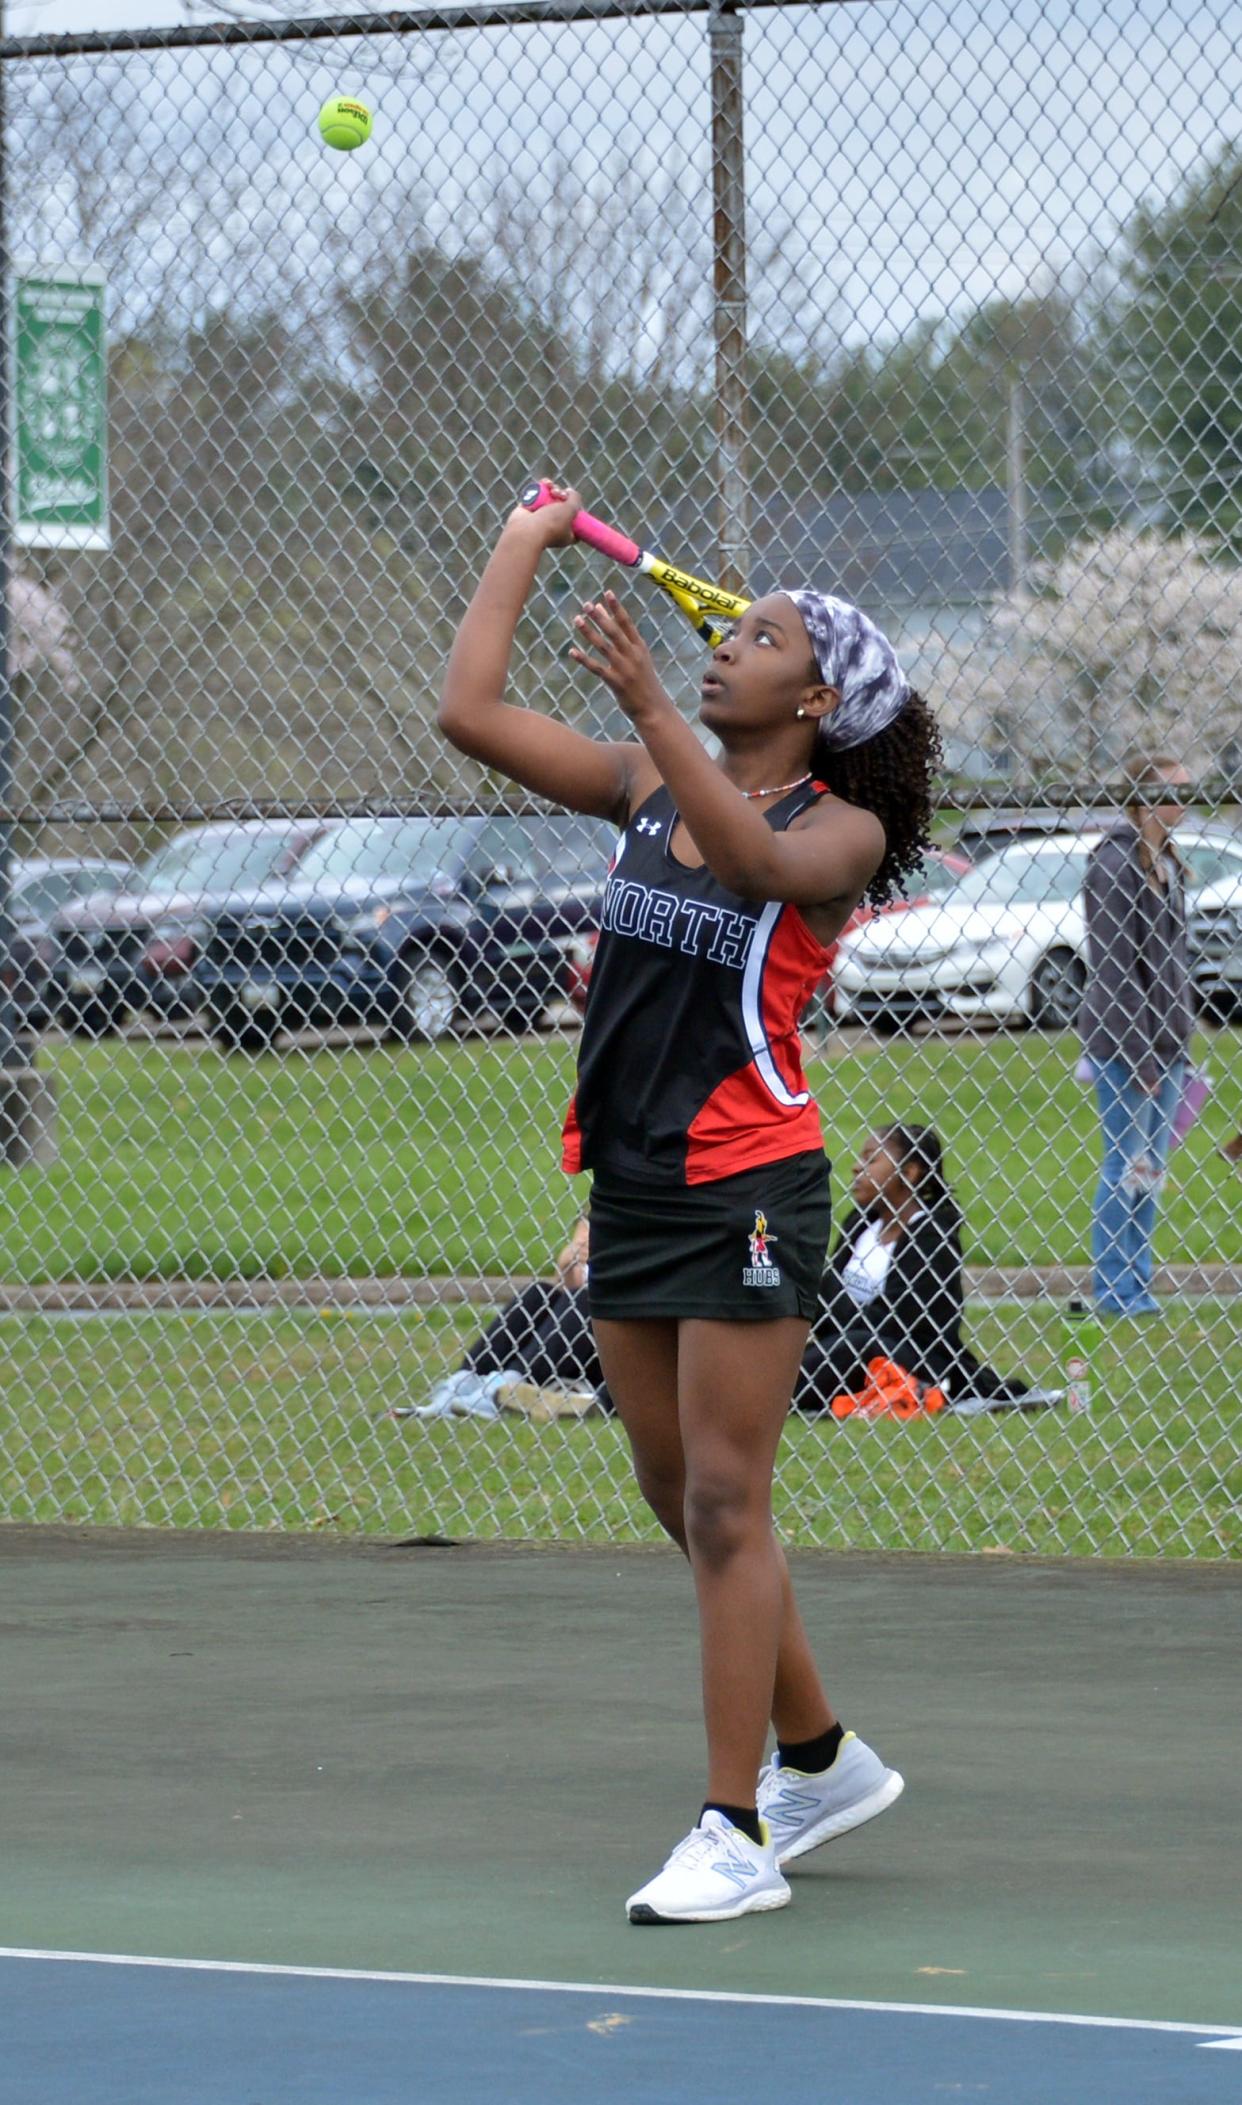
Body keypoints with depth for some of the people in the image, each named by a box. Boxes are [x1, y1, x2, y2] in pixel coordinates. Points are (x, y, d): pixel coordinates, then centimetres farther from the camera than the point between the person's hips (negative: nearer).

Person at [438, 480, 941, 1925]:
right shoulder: (650, 786, 9)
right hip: (634, 1185, 7)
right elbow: (471, 714, 4)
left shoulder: (841, 829, -7)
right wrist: (524, 544, 9)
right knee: (684, 1503, 14)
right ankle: (820, 1758, 30)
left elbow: (758, 861, -30)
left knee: (723, 1505, -8)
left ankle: (737, 1834, -5)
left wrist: (647, 702, -41)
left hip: (747, 1192, -7)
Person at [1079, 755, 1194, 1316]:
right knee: (1126, 1168, -4)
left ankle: (1138, 1283, 15)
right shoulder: (1115, 860, -14)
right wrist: (1140, 1054, -17)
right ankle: (1114, 1290, 3)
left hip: (1164, 1036, 8)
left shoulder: (1165, 861, 12)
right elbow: (1114, 965, -17)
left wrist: (1178, 1040, 13)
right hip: (1123, 1038, -8)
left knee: (1150, 1169, 10)